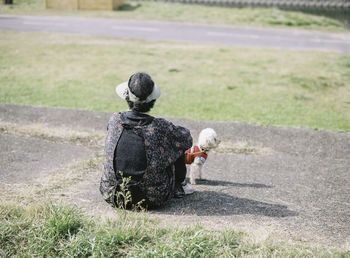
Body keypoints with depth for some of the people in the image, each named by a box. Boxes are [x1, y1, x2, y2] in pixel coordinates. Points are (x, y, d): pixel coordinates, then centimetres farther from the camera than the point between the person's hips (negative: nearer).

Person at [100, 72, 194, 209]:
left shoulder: (114, 121, -11)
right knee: (177, 145, 16)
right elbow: (187, 140, 0)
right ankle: (180, 185, 35)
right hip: (152, 199, -3)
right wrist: (174, 130, 23)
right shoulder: (161, 127, -19)